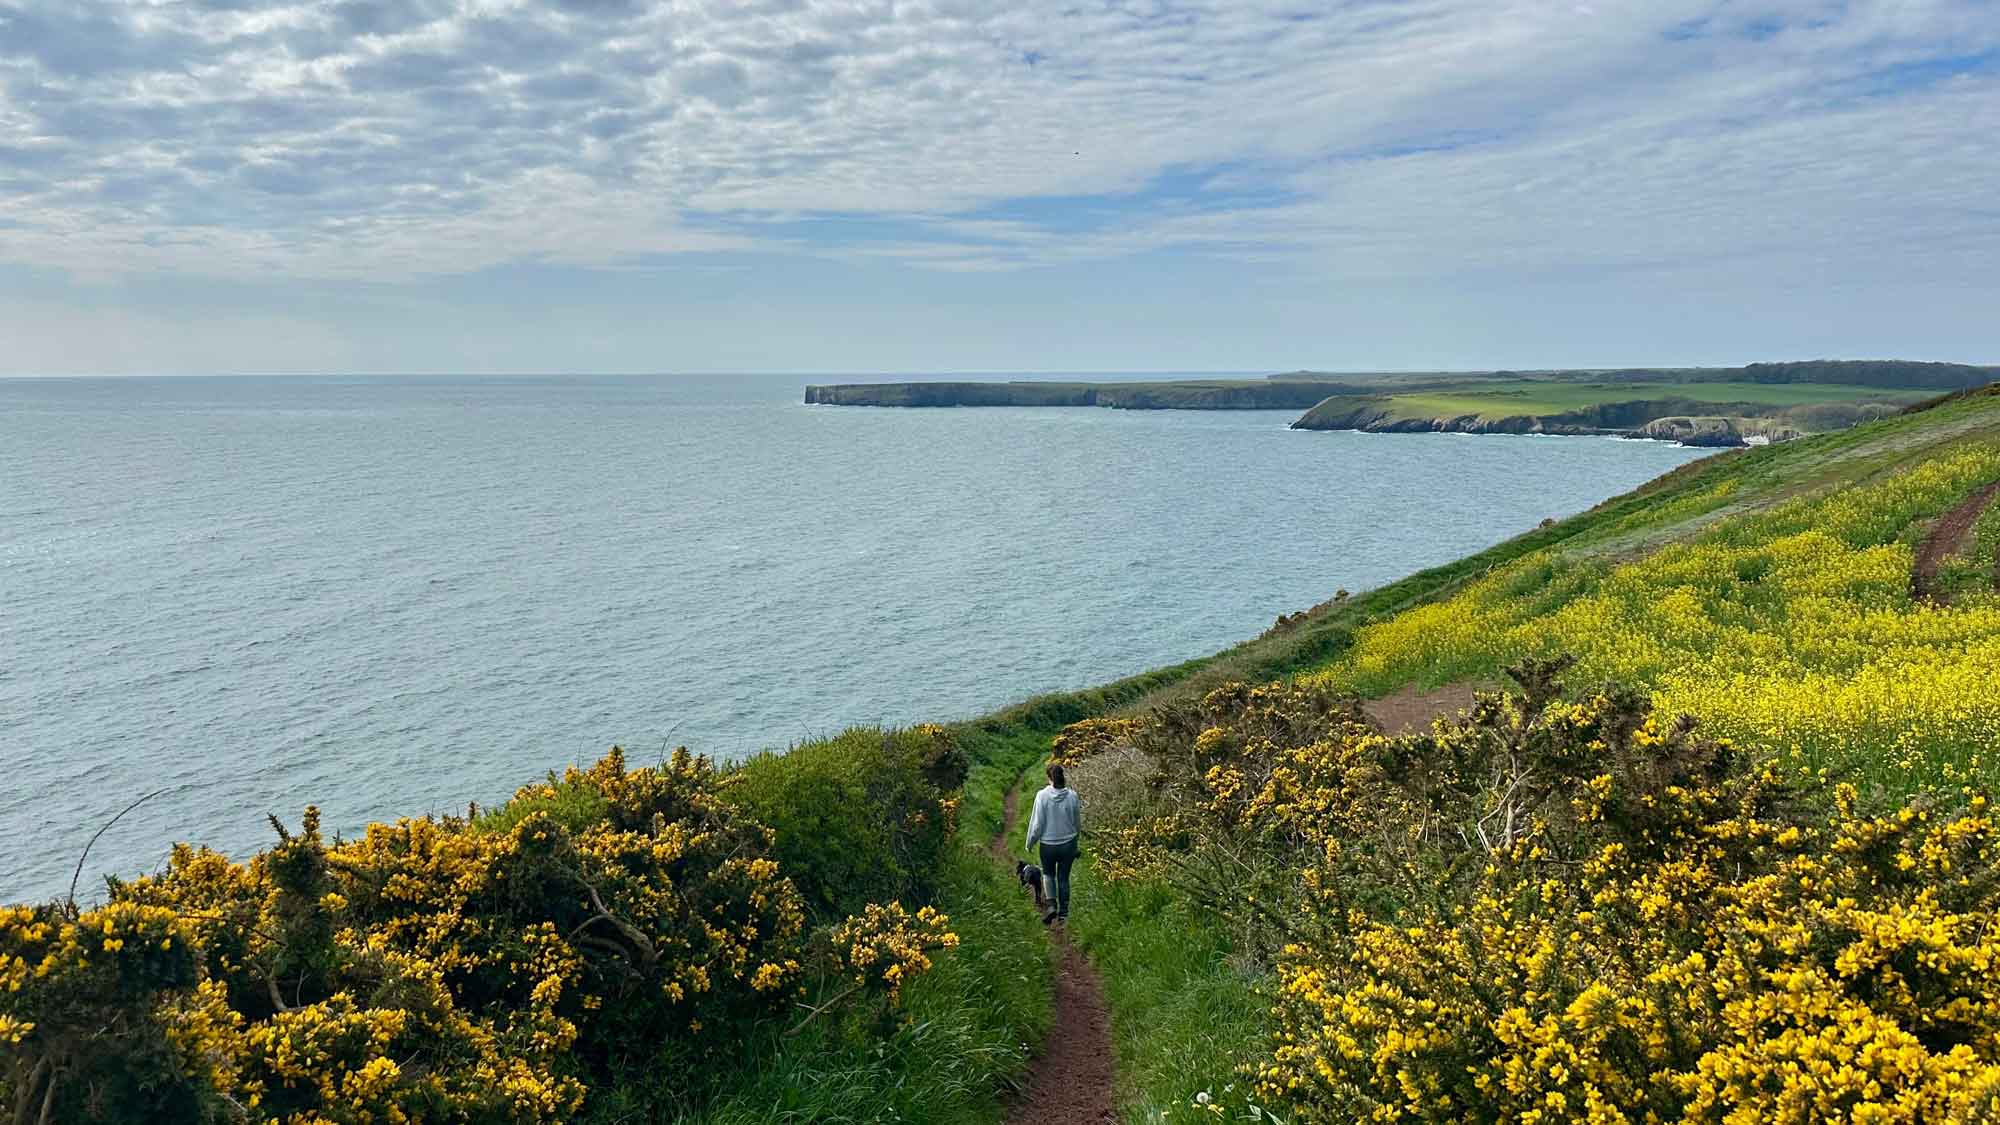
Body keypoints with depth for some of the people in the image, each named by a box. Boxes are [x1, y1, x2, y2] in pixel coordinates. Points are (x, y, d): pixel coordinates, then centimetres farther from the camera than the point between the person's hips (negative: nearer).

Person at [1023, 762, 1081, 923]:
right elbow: (1077, 821, 3)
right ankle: (1063, 913, 21)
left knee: (1049, 874, 21)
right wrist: (1076, 834, 23)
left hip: (1048, 844, -2)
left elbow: (1036, 823, -12)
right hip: (1068, 843, 2)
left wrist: (1030, 843, 2)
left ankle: (1052, 905, 2)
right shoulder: (1072, 795, -10)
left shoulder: (1042, 795, -18)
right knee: (1064, 878, 15)